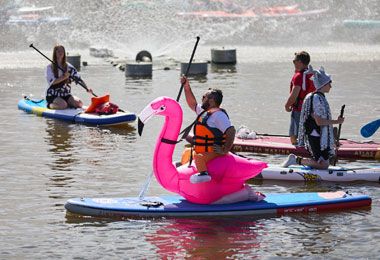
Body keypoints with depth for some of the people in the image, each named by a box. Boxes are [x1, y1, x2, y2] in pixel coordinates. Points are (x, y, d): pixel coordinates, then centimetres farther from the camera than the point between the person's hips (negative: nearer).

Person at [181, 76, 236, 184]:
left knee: (198, 157, -38)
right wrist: (187, 88, 22)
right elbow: (193, 104, 31)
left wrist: (225, 150, -28)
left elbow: (231, 131, -26)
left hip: (214, 153, -11)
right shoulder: (204, 111, 15)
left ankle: (204, 174, -54)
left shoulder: (218, 114, -17)